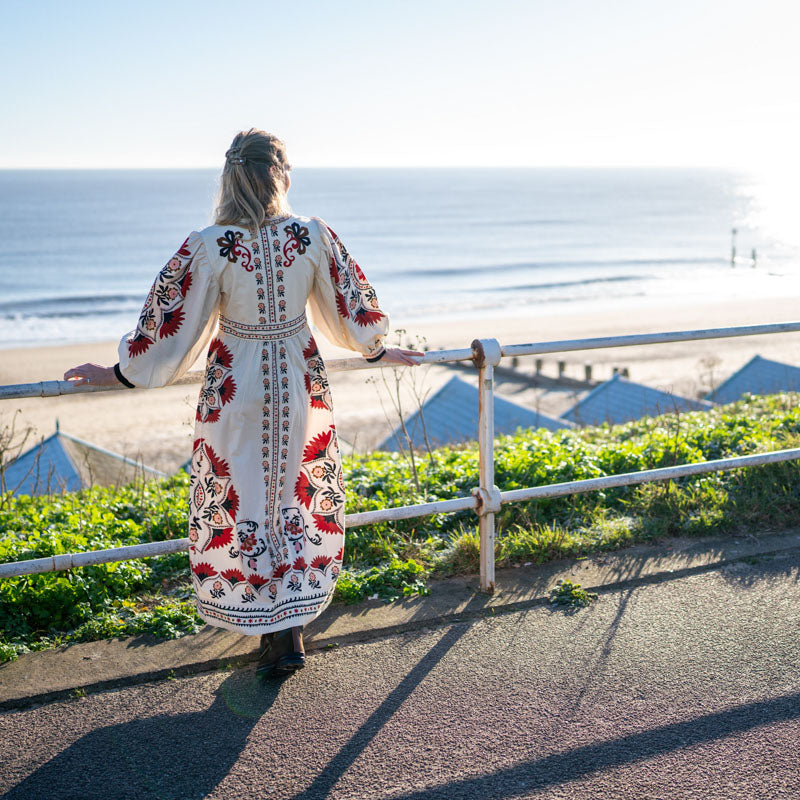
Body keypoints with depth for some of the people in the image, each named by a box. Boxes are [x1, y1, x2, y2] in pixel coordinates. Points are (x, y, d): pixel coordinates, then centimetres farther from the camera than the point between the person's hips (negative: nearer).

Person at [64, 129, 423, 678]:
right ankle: (292, 625, 26)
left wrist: (117, 374, 5)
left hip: (237, 394, -2)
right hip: (301, 388, 3)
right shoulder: (315, 236, -8)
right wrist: (380, 352, 22)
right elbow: (353, 309, 4)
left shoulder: (208, 247, -16)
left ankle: (278, 638, 20)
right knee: (299, 501, 17)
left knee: (244, 507, 12)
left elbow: (170, 331, -9)